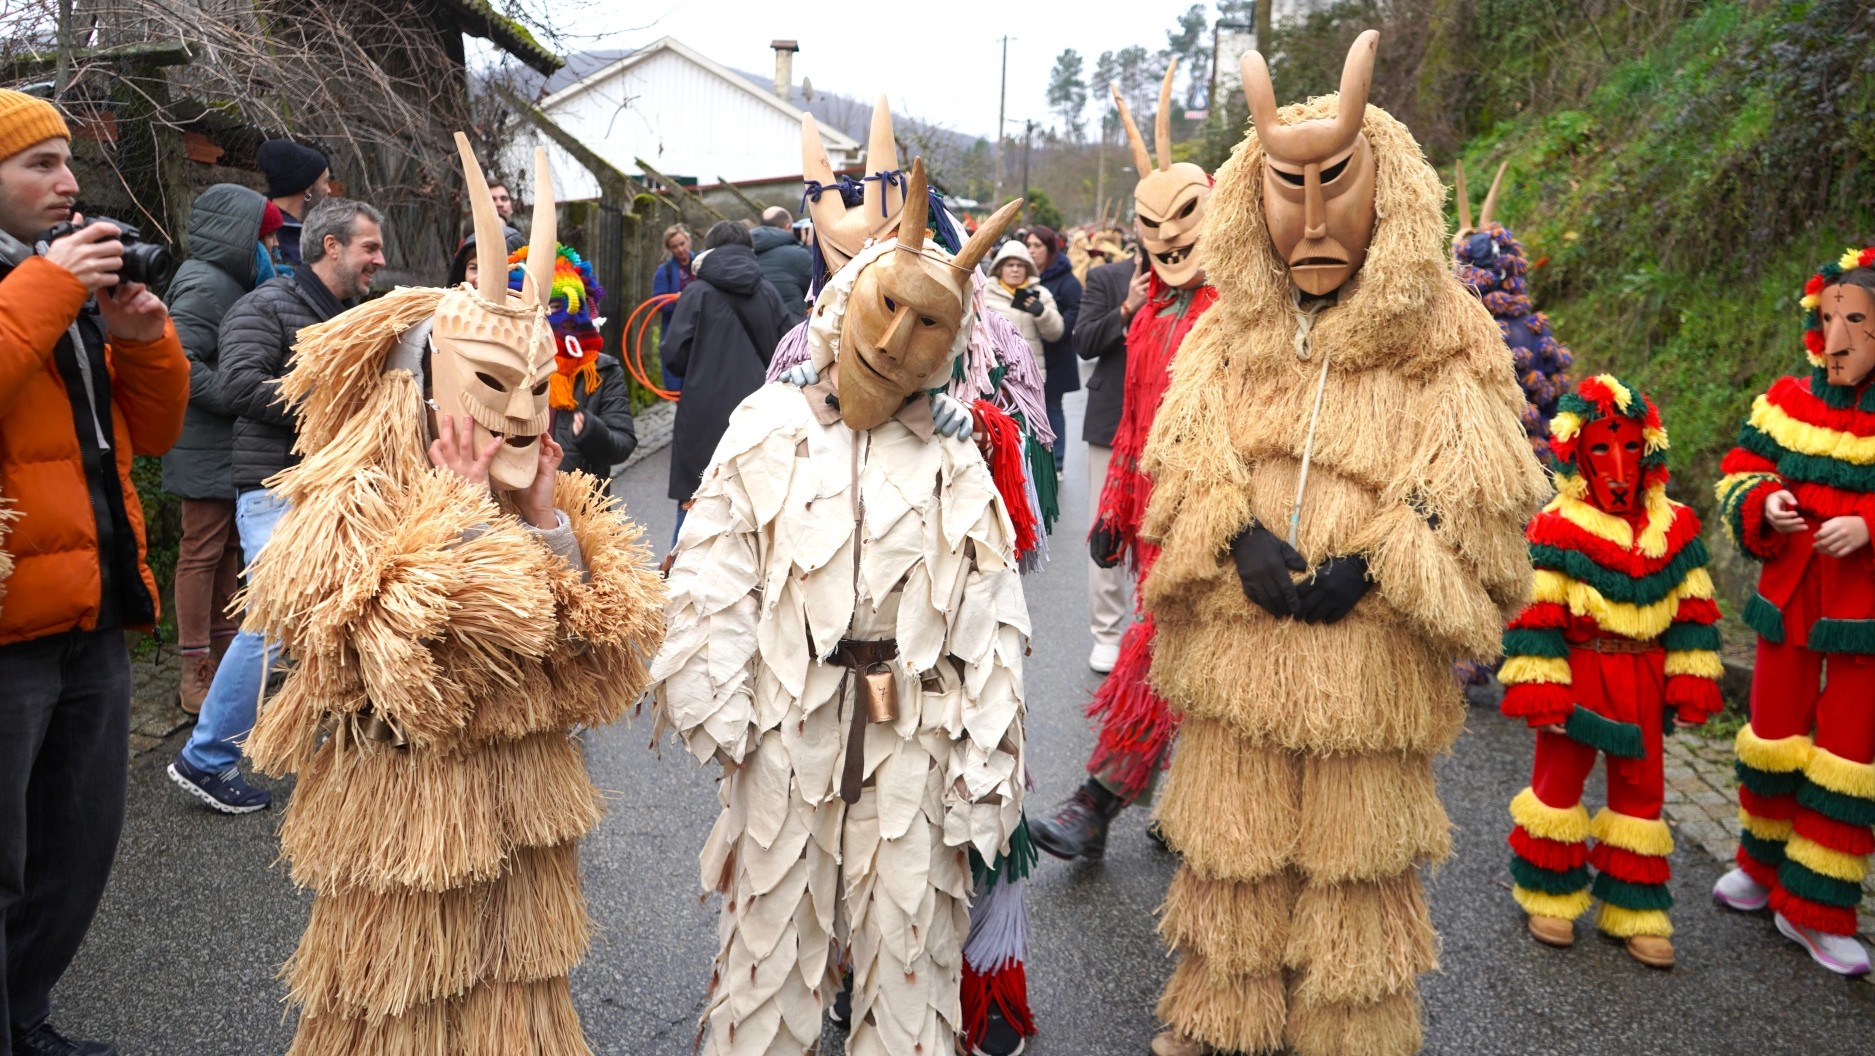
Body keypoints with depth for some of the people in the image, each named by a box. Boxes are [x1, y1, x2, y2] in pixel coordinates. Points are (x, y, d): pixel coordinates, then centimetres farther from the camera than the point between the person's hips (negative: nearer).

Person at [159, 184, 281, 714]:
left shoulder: (230, 283, 16)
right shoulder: (204, 285, -15)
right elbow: (180, 363, -24)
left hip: (232, 449, 10)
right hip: (207, 449, -10)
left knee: (227, 547, 15)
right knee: (202, 551, -4)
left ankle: (222, 649, 25)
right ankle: (197, 673, 2)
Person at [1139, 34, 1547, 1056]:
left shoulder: (1441, 341, -2)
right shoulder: (1229, 331, 7)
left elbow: (1477, 494, -6)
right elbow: (1181, 459, 1)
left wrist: (1371, 565, -18)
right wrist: (1237, 535, -16)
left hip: (1373, 657, -2)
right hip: (1235, 651, 3)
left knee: (1357, 852, 10)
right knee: (1232, 843, 15)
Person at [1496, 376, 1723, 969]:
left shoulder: (1675, 528, 2)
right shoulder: (1555, 530, -11)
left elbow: (1694, 611, 7)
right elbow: (1534, 618, -12)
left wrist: (1691, 689, 4)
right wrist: (1541, 694, -14)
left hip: (1642, 685, 4)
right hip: (1576, 676, -4)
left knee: (1641, 789, 11)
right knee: (1559, 781, 7)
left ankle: (1633, 912, 25)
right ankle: (1550, 899, 25)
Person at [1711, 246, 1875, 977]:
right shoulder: (1788, 403, -1)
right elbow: (1739, 474, 7)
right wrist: (1762, 504, -13)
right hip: (1789, 601, 3)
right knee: (1773, 738, 15)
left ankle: (1815, 910, 18)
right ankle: (1763, 866, 37)